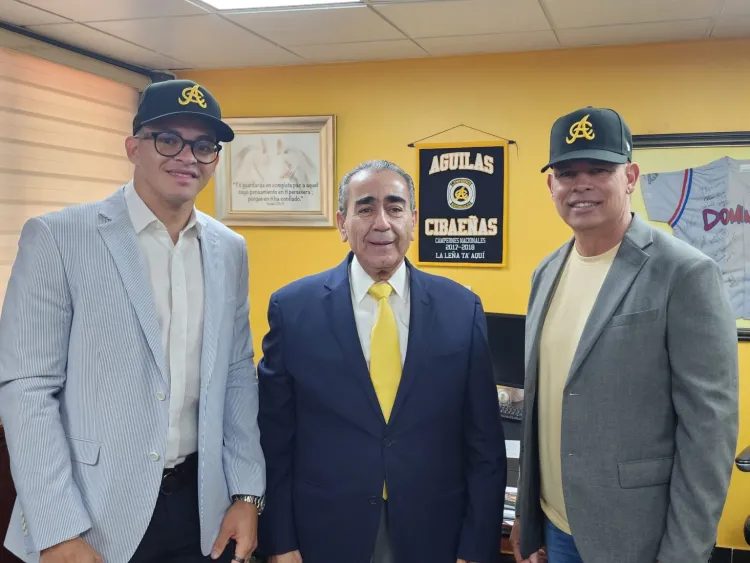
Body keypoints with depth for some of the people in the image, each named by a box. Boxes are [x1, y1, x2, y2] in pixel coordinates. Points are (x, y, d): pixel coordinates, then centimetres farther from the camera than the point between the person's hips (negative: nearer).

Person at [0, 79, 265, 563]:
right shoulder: (57, 237, -9)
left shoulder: (230, 250, 5)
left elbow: (237, 374, 9)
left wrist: (247, 493, 3)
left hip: (204, 509, 5)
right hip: (95, 519, -4)